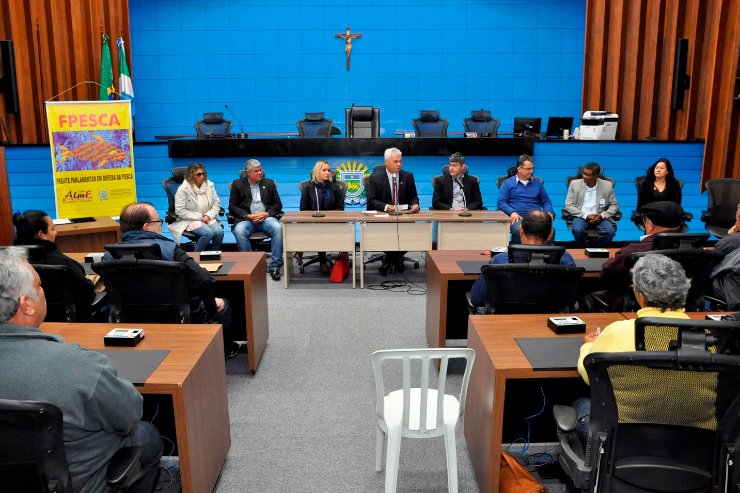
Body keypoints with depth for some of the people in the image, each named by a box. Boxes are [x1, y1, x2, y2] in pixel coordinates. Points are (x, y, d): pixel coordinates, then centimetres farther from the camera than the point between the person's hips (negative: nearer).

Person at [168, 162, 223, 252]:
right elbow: (180, 211, -14)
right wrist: (199, 217, -16)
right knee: (208, 233, -31)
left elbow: (216, 203, 6)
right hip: (190, 220, -4)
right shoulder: (183, 189, -10)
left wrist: (208, 216, -11)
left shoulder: (209, 185, 3)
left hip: (208, 218, 5)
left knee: (219, 231, -25)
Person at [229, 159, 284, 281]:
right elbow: (232, 206, 5)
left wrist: (266, 213, -7)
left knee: (278, 228, -31)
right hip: (246, 219, -1)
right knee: (239, 231, -34)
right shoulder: (238, 184, 11)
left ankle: (275, 266, -25)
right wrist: (248, 216, -10)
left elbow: (278, 204, 13)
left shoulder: (269, 183, 16)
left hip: (266, 217, 1)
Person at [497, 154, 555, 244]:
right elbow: (501, 202, 5)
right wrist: (512, 212, -14)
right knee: (518, 231, -38)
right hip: (518, 217, -2)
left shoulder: (538, 183, 24)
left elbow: (546, 202, 26)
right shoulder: (507, 183, 13)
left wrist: (549, 212, 3)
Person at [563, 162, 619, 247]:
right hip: (581, 216, -1)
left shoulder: (607, 185, 2)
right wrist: (586, 216, -16)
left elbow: (614, 205, 8)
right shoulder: (574, 184, 0)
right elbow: (568, 205, -3)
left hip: (600, 217, 1)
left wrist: (602, 215, -13)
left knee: (610, 231, -27)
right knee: (578, 230, -33)